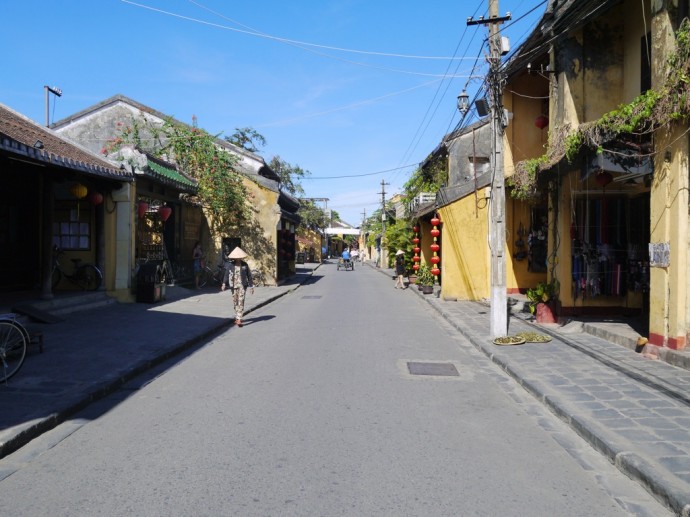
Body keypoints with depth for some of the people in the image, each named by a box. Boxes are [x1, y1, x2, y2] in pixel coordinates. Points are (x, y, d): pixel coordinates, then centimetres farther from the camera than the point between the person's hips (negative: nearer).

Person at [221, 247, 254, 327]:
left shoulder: (245, 265, 0)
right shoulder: (230, 265, 1)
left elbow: (249, 275, 5)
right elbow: (226, 274, -1)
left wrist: (251, 286, 6)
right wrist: (224, 284, -13)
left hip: (242, 285, -2)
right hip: (233, 286, 2)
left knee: (241, 302, -10)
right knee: (235, 302, 11)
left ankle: (239, 320, -15)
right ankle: (237, 317, 29)